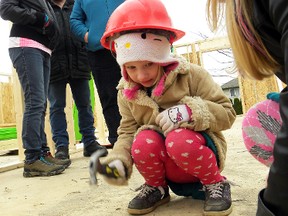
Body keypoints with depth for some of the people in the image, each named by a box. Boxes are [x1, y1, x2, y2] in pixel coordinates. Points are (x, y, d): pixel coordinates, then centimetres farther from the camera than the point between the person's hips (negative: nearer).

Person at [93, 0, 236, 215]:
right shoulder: (126, 93, -2)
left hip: (197, 150, -3)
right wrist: (117, 160, -22)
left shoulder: (191, 75, -13)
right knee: (143, 141, -30)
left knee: (179, 140, -36)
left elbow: (227, 113, -13)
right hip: (167, 166, 3)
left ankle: (215, 183, -5)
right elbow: (127, 132, -2)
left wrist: (191, 112, -31)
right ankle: (157, 188, 3)